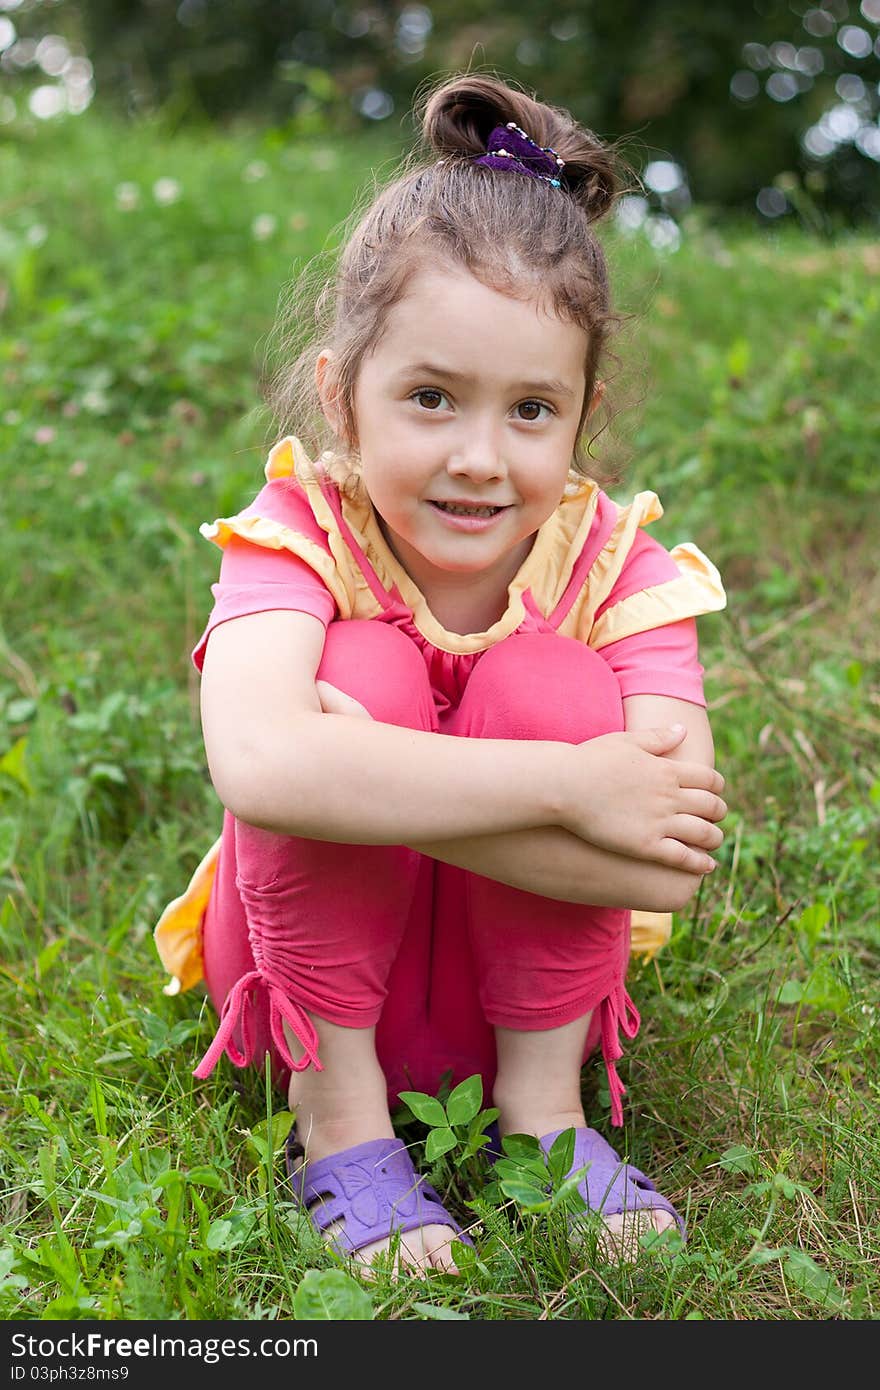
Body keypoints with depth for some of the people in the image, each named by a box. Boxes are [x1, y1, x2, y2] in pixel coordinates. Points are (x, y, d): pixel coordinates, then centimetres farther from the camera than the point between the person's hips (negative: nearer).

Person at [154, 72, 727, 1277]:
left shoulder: (616, 567, -17)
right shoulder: (297, 538, -20)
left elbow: (670, 863, -32)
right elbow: (260, 765, -44)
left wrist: (372, 785, -37)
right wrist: (565, 787, -42)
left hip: (522, 982, 1)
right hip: (316, 965, -1)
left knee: (542, 683, -26)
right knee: (366, 669, -29)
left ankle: (545, 1103, -9)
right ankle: (337, 1117, -12)